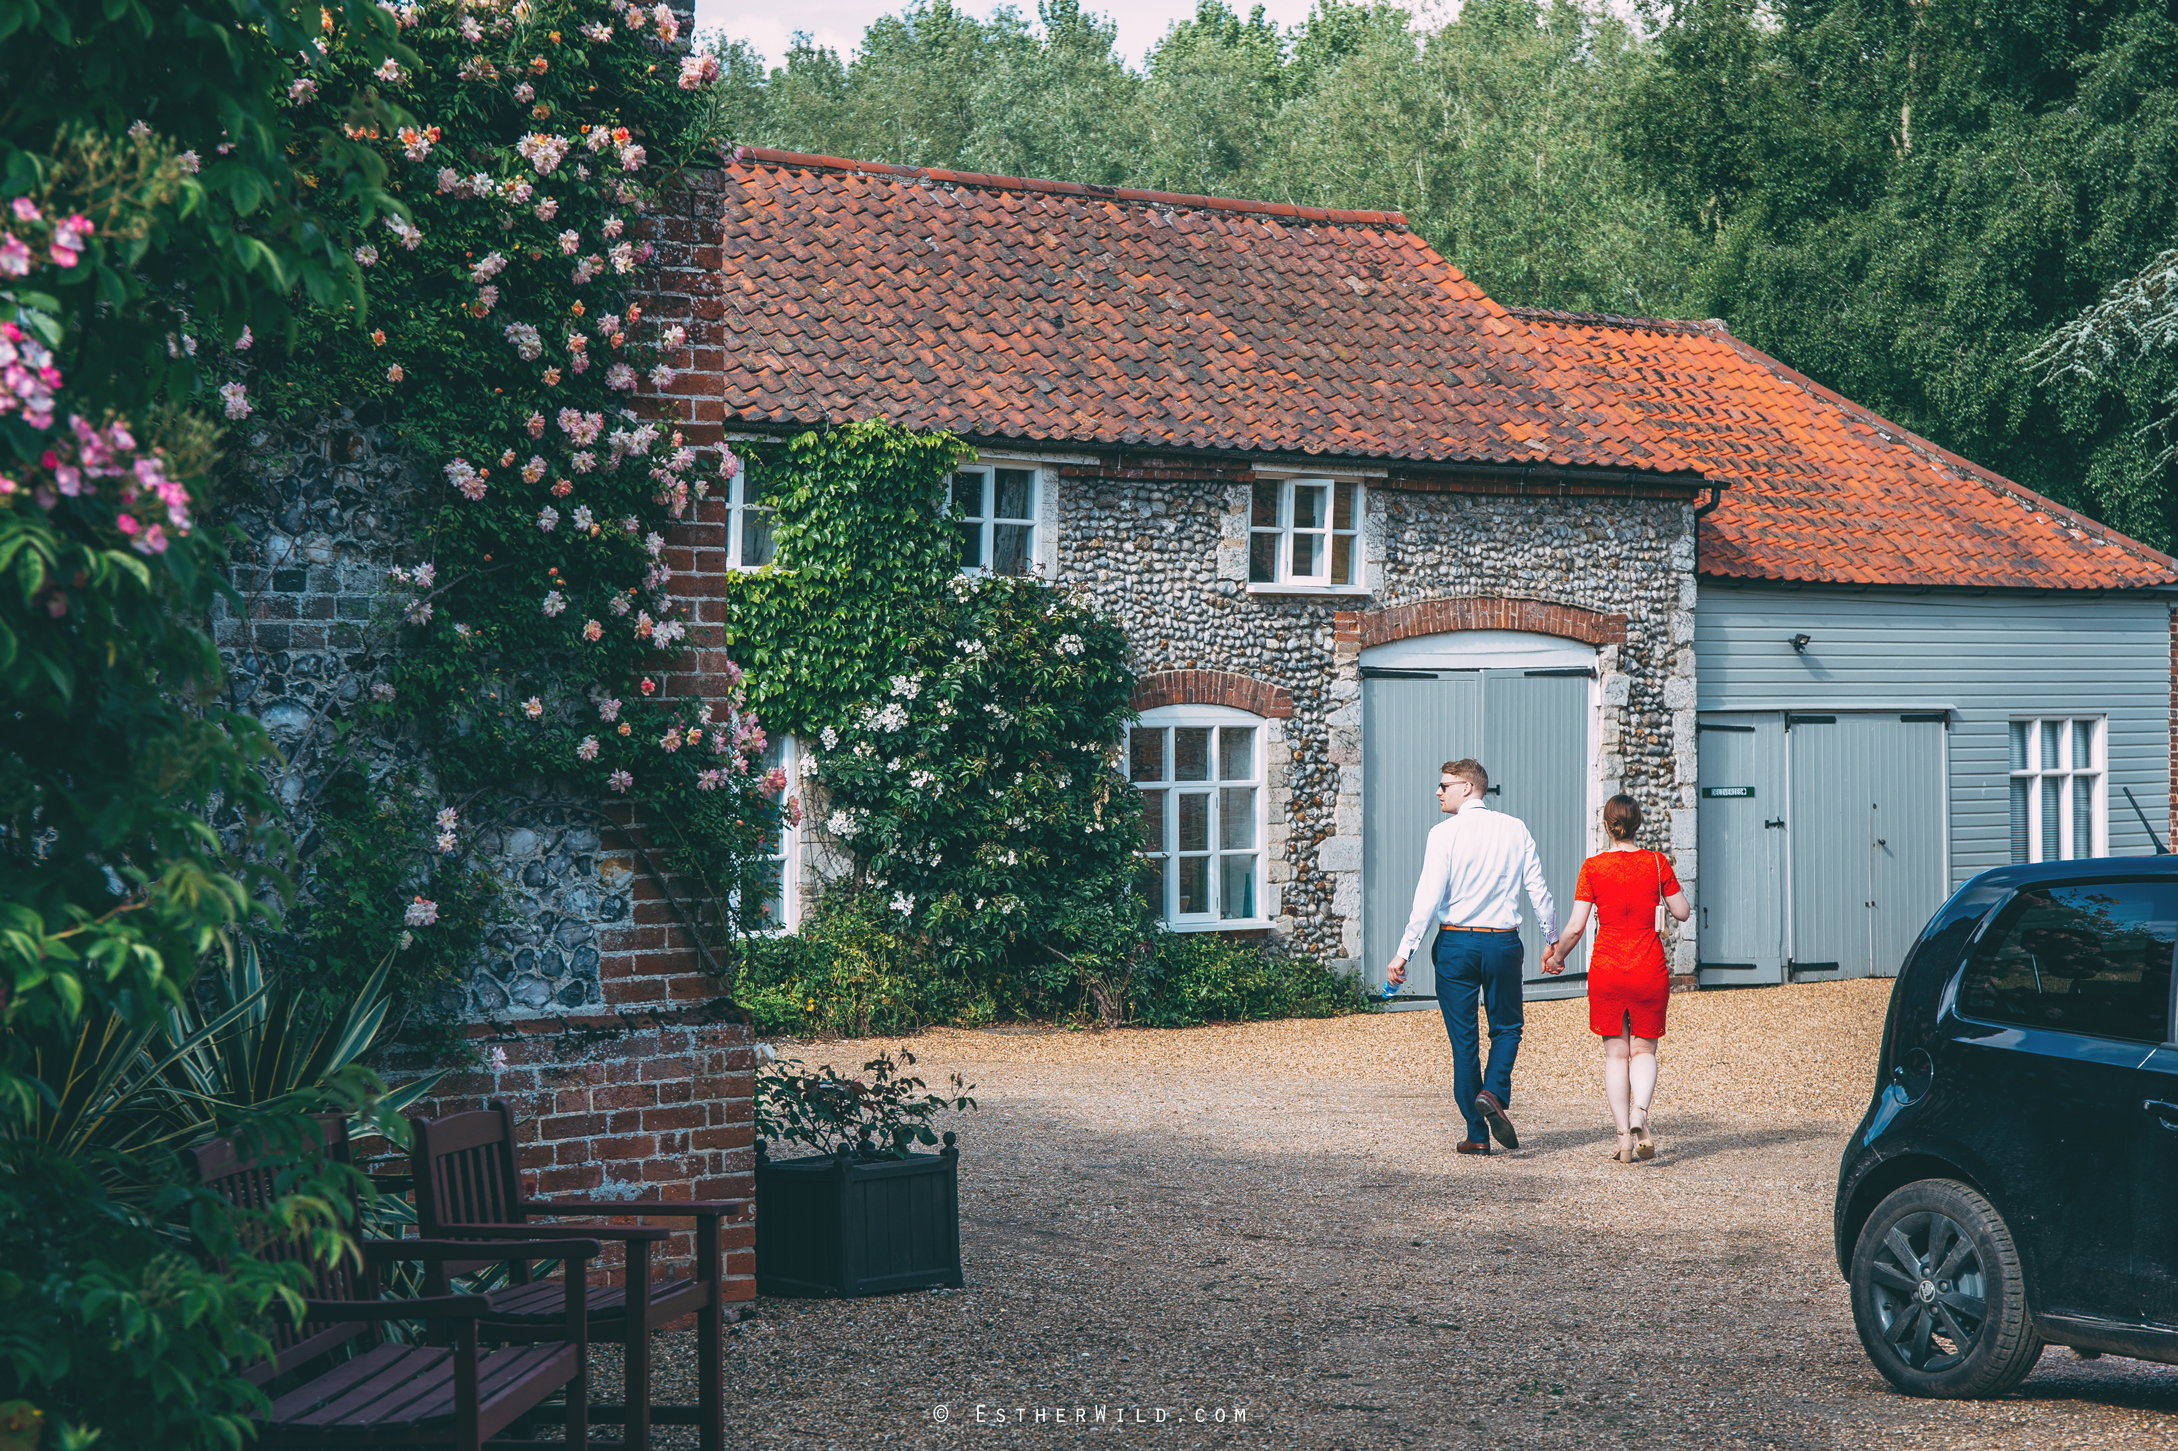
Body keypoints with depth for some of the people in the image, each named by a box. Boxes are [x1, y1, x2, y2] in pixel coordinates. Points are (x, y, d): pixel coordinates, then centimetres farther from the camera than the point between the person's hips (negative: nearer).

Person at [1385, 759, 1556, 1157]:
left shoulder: (1445, 833, -8)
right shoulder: (1514, 830, 2)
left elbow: (1429, 897, -13)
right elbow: (1539, 890, 4)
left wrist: (1404, 952, -11)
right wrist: (1553, 941, 17)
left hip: (1456, 942, -2)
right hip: (1503, 942, 2)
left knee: (1463, 1039, 7)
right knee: (1507, 1027, 19)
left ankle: (1477, 1134, 8)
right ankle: (1494, 1093, -8)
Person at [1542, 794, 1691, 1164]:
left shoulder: (1593, 867, -5)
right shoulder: (1657, 862, -4)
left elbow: (1576, 926, -6)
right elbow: (1682, 912, 4)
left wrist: (1556, 957, 10)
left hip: (1606, 967, 0)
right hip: (1649, 968, 0)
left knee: (1615, 1053, 9)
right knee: (1643, 1049, 11)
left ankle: (1624, 1136, 3)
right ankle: (1639, 1114, -16)